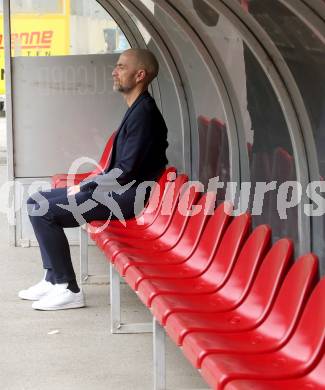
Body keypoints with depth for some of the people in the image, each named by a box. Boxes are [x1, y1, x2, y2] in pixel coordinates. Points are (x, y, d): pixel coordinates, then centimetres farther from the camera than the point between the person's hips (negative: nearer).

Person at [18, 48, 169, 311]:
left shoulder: (144, 113, -17)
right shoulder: (138, 110, 14)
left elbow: (126, 171, -22)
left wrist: (84, 188, -11)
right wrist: (87, 186, 9)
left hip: (125, 198, -10)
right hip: (116, 190, 10)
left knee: (42, 210, -18)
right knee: (38, 202, 9)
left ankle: (68, 290, -14)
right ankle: (53, 280, 8)